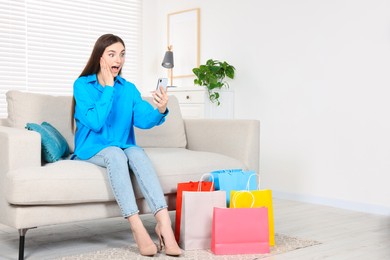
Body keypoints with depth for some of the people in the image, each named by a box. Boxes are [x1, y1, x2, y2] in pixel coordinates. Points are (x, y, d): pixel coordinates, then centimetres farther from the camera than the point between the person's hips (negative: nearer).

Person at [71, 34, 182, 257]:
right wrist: (108, 87, -15)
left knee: (137, 153, -31)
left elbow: (143, 119, -9)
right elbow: (95, 122, -17)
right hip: (92, 150, -3)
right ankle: (138, 229, -42)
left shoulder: (128, 88, 5)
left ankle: (164, 224, -43)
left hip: (124, 148, 3)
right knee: (115, 153, -35)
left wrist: (160, 111, -31)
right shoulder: (82, 85, -5)